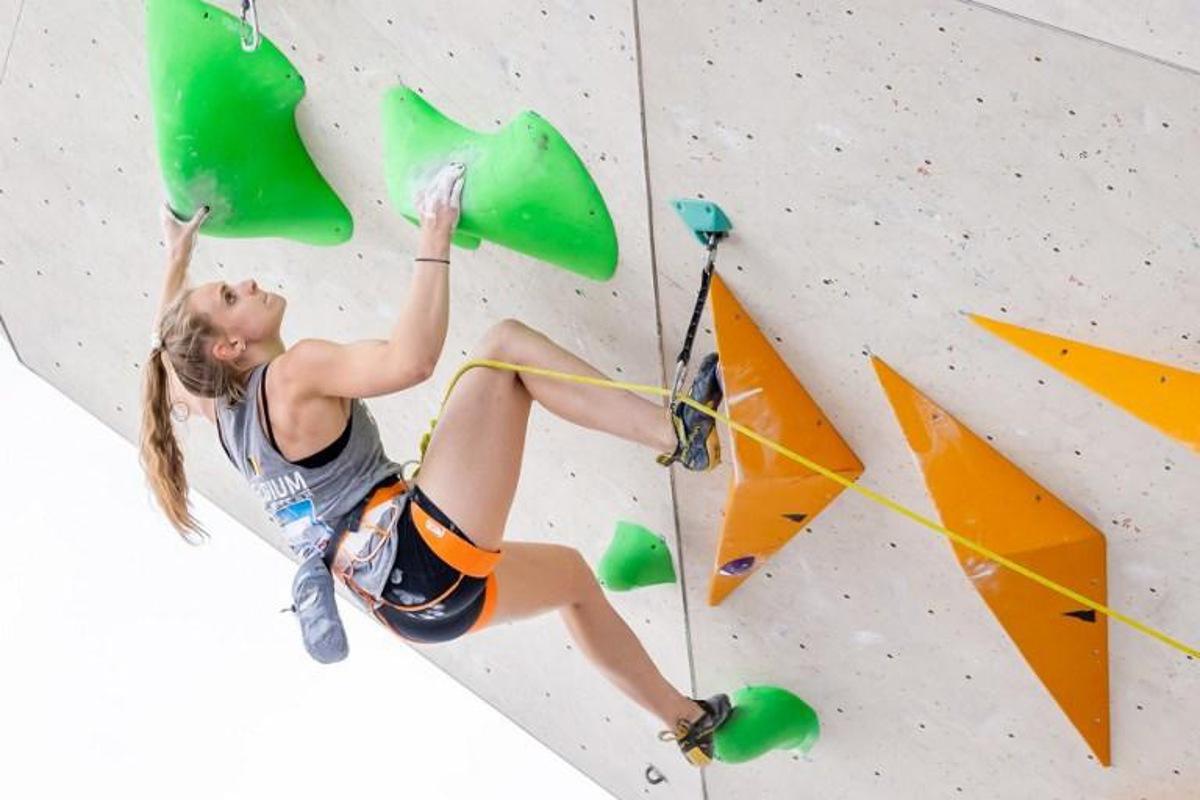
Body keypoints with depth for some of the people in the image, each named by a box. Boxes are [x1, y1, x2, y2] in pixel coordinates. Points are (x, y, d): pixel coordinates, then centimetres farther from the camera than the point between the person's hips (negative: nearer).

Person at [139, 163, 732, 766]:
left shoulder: (224, 411, 15)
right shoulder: (291, 375, -10)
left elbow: (169, 352, 36)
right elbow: (411, 359, -23)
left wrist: (178, 253, 42)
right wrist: (435, 238, -15)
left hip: (399, 600, 10)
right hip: (428, 550, -10)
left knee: (573, 574, 32)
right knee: (505, 344, -5)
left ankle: (687, 721, 39)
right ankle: (679, 433, -10)